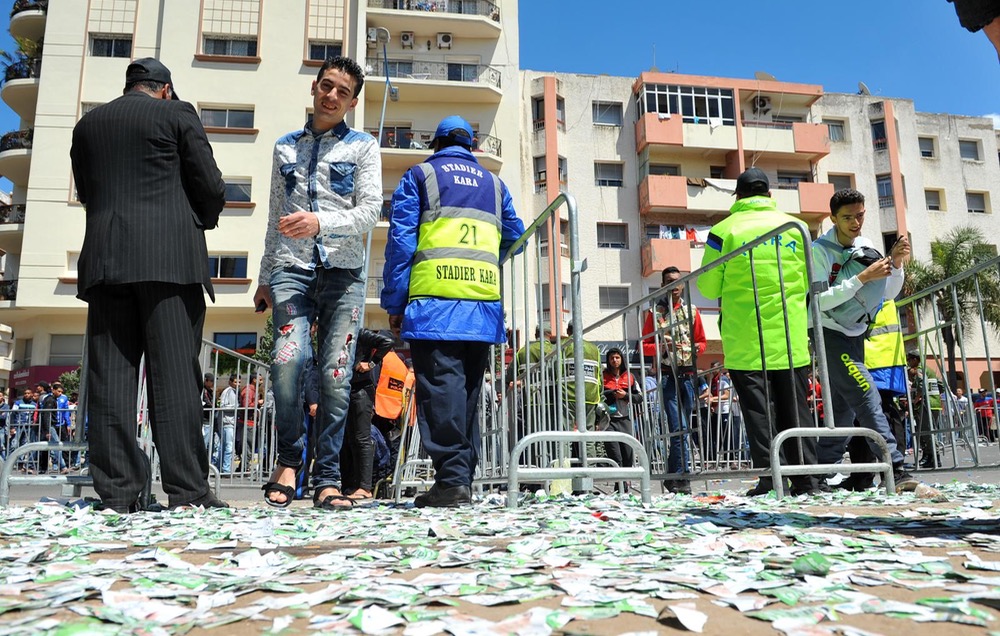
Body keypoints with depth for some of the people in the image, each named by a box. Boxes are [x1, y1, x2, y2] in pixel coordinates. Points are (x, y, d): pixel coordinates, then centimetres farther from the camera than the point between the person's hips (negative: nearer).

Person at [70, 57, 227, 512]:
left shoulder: (88, 124, 20)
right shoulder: (177, 114, 7)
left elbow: (86, 193, 22)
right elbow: (211, 187, 2)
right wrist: (201, 222, 21)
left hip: (105, 261, 4)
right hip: (169, 258, -4)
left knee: (110, 375, 1)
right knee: (175, 373, -8)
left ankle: (117, 492, 0)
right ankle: (186, 491, -11)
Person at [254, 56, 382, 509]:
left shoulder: (363, 147, 11)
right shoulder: (285, 147, 20)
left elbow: (370, 211, -1)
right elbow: (275, 218, 22)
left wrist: (320, 222, -18)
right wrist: (265, 278, 19)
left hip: (342, 271, -1)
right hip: (291, 268, 1)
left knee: (336, 376, -5)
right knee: (288, 360, -19)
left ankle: (327, 480, 5)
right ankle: (289, 460, 2)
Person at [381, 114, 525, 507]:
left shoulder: (419, 175, 11)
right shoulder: (493, 183, 23)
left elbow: (401, 240, 2)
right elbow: (514, 237, 24)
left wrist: (394, 302, 2)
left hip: (435, 301, -4)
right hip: (484, 303, 4)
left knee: (441, 387, -8)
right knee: (469, 389, 9)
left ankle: (451, 480, -15)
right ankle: (463, 479, 11)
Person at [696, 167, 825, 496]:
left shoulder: (724, 230, -4)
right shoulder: (794, 226, 7)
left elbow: (708, 288, -2)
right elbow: (807, 283, 12)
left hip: (746, 341, -3)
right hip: (791, 338, 3)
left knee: (757, 408, 2)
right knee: (795, 408, 10)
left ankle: (768, 477, 1)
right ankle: (806, 477, 13)